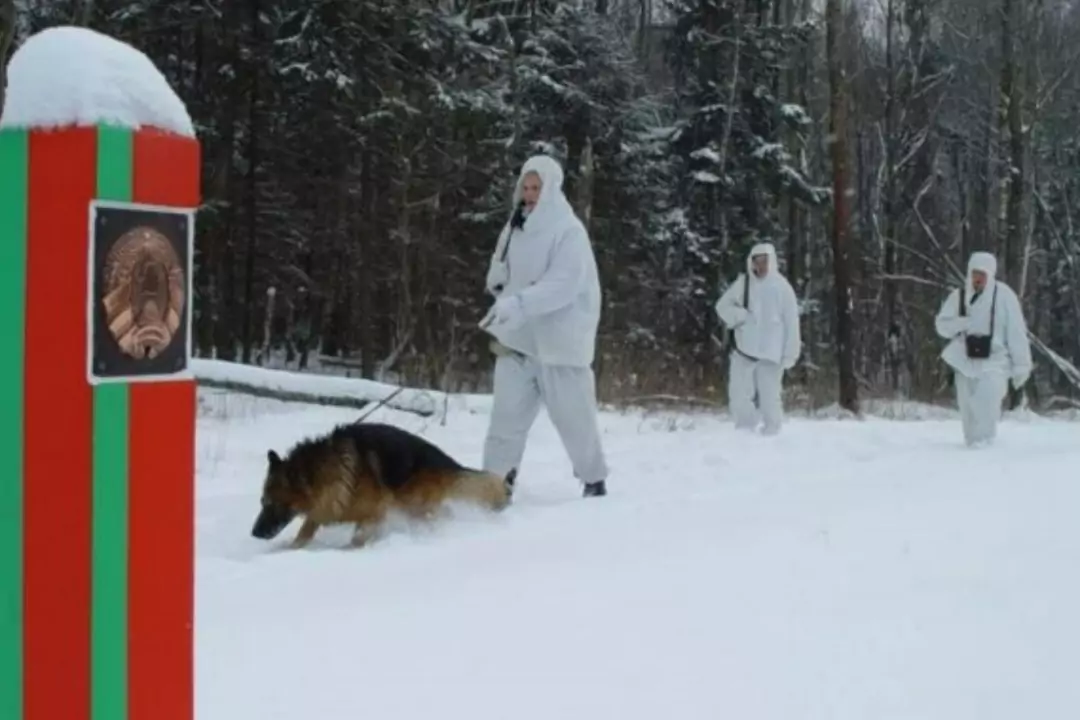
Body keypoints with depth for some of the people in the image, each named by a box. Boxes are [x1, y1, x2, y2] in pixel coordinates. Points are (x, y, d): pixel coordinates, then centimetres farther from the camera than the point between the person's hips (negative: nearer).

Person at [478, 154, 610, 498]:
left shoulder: (568, 231, -11)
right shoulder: (515, 227, 9)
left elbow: (563, 285, -23)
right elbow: (498, 275, 15)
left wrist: (517, 304, -34)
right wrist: (504, 305, -8)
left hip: (559, 338, -5)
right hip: (517, 336, 5)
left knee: (573, 414, 4)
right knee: (507, 414, 2)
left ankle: (594, 479, 21)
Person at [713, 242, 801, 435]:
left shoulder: (781, 286, -4)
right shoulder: (743, 283, 2)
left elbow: (791, 322, -4)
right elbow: (722, 305, 10)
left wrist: (790, 354, -7)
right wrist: (739, 315, -10)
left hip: (771, 352, -2)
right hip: (744, 349, 3)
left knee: (769, 396, 1)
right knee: (738, 394, 2)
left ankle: (771, 432, 14)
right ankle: (745, 431, 17)